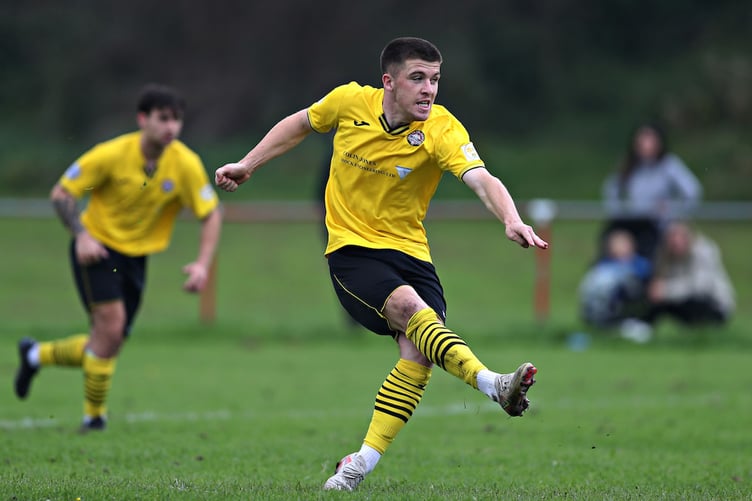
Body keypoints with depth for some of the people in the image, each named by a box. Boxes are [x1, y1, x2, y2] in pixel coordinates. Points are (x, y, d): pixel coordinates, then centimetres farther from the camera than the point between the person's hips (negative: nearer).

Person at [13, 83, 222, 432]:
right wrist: (81, 235, -24)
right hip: (97, 246, -4)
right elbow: (61, 193, -10)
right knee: (111, 324, -22)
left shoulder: (186, 164, -12)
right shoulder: (112, 155, -19)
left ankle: (36, 354, 34)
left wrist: (203, 264, -18)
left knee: (109, 344, 6)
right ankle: (94, 415, -4)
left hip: (136, 255, 4)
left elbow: (211, 214, -4)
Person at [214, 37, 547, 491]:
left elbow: (481, 179, -30)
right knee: (408, 305, -30)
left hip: (409, 249, 1)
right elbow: (300, 124, 13)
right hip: (351, 247, -1)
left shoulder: (442, 130, -14)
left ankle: (363, 462, -7)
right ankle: (491, 383, -43)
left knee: (419, 353, -17)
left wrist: (512, 221, -49)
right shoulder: (349, 102, -8)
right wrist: (247, 166, 15)